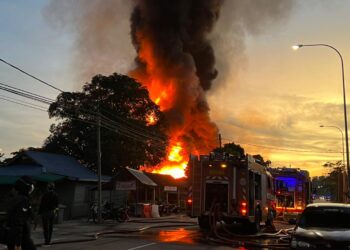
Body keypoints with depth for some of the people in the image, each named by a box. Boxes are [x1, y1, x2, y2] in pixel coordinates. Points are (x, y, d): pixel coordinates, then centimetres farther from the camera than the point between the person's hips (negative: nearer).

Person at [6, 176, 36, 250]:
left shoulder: (14, 199, 12)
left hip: (11, 238, 9)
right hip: (20, 239, -9)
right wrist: (18, 244, -23)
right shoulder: (23, 200, -17)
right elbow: (19, 222, -23)